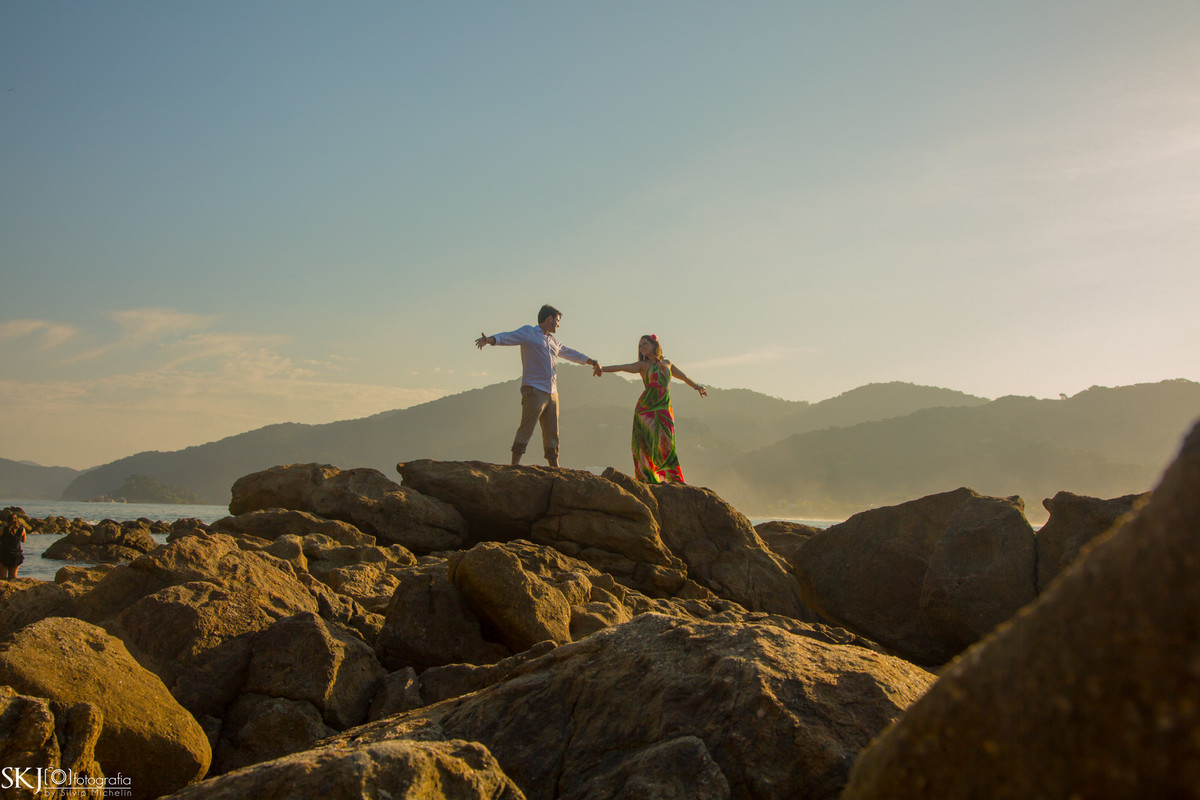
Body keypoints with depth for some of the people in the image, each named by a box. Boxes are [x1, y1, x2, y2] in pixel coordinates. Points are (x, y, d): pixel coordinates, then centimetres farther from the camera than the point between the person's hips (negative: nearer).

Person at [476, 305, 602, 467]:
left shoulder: (554, 342, 25)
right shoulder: (528, 332, 3)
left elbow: (572, 354, 39)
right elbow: (506, 337, -12)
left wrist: (593, 362, 44)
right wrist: (488, 340, -32)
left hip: (552, 393, 8)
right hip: (534, 390, -7)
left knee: (552, 433, 9)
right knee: (526, 428, -15)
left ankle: (555, 468, 15)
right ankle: (514, 466, -17)